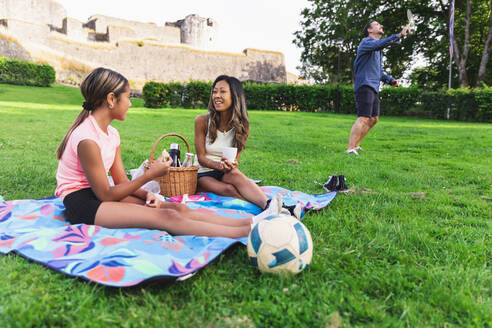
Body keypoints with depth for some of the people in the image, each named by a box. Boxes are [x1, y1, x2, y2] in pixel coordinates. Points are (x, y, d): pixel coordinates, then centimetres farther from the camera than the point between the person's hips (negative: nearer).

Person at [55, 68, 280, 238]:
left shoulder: (111, 135, 8)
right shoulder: (87, 139, -21)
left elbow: (121, 181, 6)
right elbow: (106, 195, -20)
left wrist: (146, 194, -13)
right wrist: (149, 175, -21)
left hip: (100, 194, 9)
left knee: (178, 209, -12)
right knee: (164, 218, -27)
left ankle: (248, 222, -20)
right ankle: (248, 233, -35)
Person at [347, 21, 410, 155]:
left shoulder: (378, 49, 26)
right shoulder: (367, 41, -3)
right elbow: (381, 44, -26)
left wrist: (391, 80, 16)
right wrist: (399, 35, -35)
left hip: (373, 88, 10)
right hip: (364, 85, -10)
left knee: (374, 119, 13)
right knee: (364, 118, -19)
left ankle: (356, 144, 20)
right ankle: (350, 149, -21)